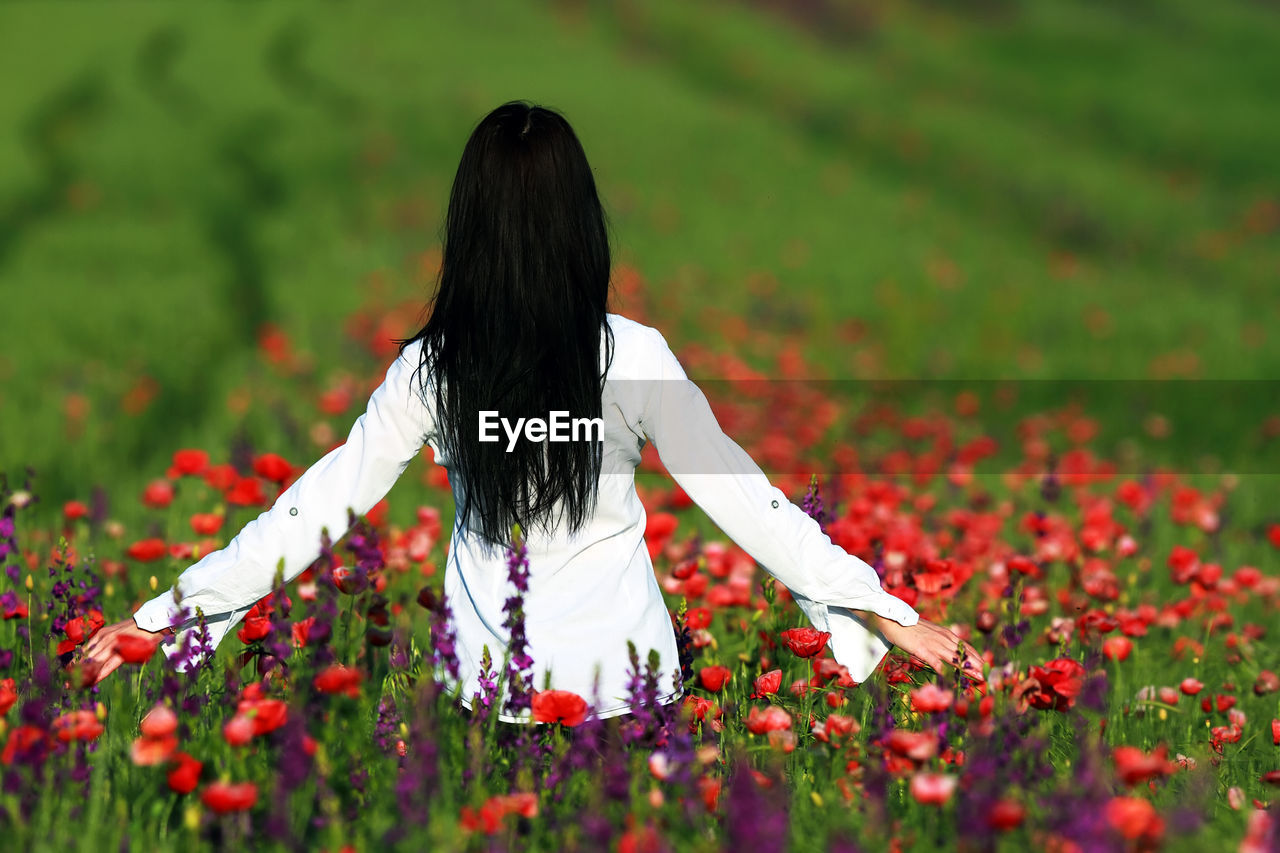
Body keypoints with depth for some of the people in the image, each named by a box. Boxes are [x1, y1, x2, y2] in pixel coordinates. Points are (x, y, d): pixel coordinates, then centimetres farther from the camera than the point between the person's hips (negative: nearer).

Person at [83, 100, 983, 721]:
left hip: (492, 682, 2)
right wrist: (892, 617, -5)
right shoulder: (632, 357, -13)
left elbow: (320, 506, -5)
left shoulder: (429, 367, -9)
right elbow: (743, 498, -11)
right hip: (624, 681, -1)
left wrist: (168, 613, 4)